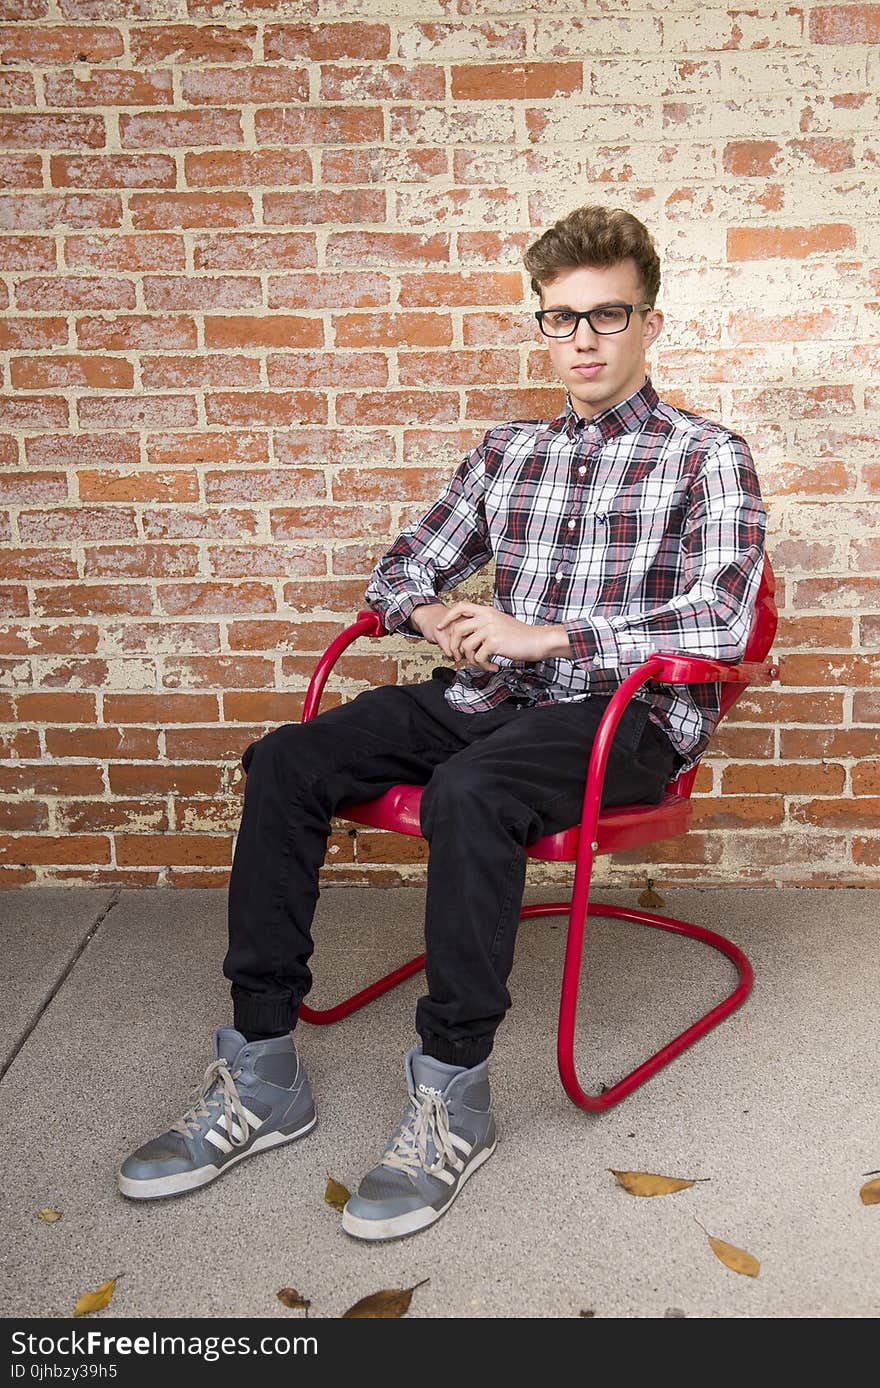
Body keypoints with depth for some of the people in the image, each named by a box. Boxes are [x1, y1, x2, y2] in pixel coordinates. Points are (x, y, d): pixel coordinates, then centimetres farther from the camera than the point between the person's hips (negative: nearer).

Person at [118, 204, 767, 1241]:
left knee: (465, 792, -37)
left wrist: (543, 635, -18)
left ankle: (453, 1096, -21)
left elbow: (719, 621, -13)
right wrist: (441, 623, -4)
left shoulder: (707, 458, 1)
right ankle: (260, 1068, -10)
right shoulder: (506, 452, 17)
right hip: (495, 695, 6)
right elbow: (401, 572, 20)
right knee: (284, 763, -15)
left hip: (631, 715, -5)